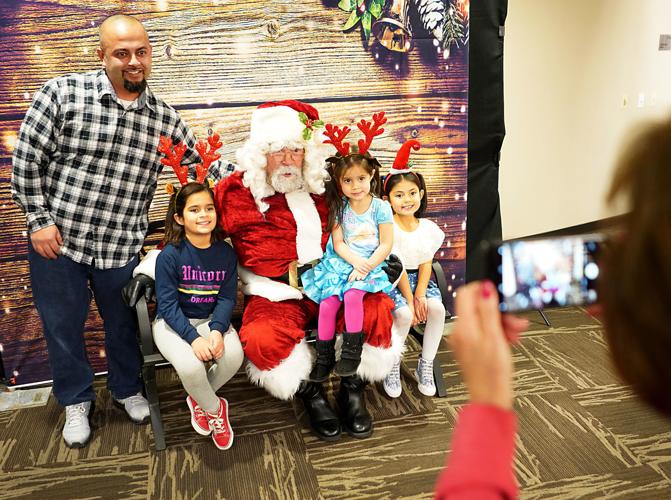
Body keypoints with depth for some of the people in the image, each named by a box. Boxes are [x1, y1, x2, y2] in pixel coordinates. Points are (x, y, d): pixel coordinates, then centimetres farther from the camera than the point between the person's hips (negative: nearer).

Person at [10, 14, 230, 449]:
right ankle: (77, 400, 40)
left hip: (121, 248, 2)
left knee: (123, 325, 18)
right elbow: (26, 160, -6)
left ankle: (127, 389, 45)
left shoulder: (164, 118, -1)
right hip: (57, 240, -1)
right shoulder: (63, 94, -10)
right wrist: (39, 220, -9)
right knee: (63, 328, 15)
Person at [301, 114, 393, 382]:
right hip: (340, 263, 3)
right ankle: (324, 357, -1)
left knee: (352, 295, -30)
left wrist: (365, 267, -14)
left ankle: (352, 351, -16)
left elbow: (386, 245, -4)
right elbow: (338, 244, 1)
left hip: (370, 265, -2)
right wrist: (355, 261, -16)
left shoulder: (380, 207, -2)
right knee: (327, 303, -17)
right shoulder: (339, 208, 4)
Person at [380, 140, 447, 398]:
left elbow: (426, 264, 1)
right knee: (404, 314, -31)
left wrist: (420, 294, -14)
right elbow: (397, 267, -15)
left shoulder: (428, 227, 4)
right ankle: (392, 366, -5)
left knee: (437, 308, -24)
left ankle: (425, 365, -4)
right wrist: (409, 299, -19)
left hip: (420, 279, 4)